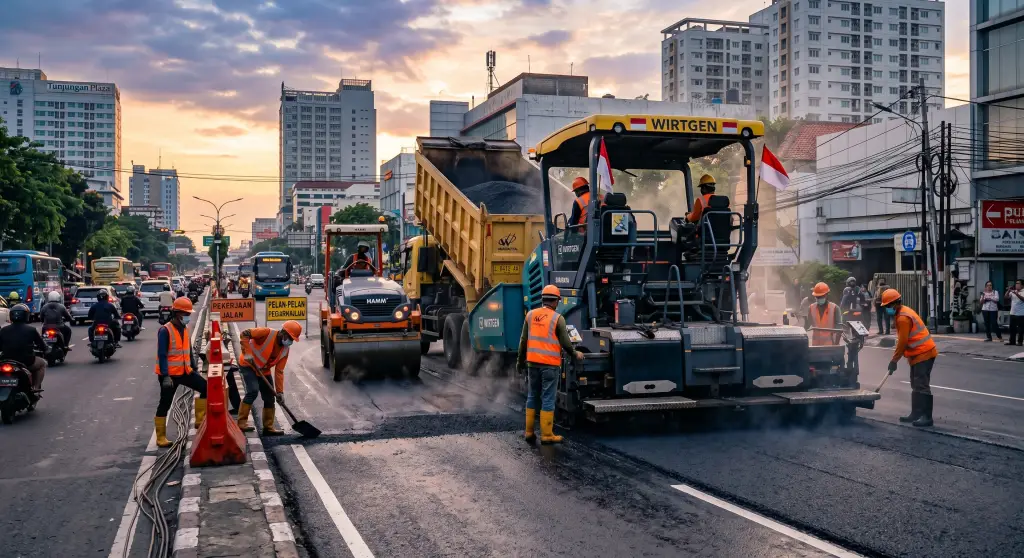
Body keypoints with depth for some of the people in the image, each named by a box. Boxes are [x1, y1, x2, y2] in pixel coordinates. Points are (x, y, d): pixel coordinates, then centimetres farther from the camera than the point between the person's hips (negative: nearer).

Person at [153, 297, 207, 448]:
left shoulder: (185, 329, 10)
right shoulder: (165, 330, -15)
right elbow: (162, 355, -18)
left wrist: (194, 369, 17)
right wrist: (165, 376, -23)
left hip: (185, 371, 7)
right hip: (170, 374, -7)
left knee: (205, 388, -3)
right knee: (165, 405, 1)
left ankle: (200, 420, 5)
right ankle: (161, 438, 10)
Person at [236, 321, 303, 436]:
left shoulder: (285, 350, -5)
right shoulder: (267, 333, -23)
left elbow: (279, 371, -4)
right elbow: (244, 334, -26)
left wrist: (280, 392, -9)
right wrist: (247, 353, -33)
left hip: (264, 371, 7)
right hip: (248, 365, -7)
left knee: (269, 398, 6)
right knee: (253, 391, -25)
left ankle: (268, 427, 18)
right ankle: (241, 423, -16)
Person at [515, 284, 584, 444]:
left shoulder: (530, 315, 5)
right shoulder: (557, 318, -7)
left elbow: (523, 340, 7)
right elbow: (565, 343, -4)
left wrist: (520, 360, 16)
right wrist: (575, 355, 14)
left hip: (532, 363, 5)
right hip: (550, 364, -4)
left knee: (532, 396, 14)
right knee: (548, 399, 0)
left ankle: (529, 432, 17)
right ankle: (547, 435, 3)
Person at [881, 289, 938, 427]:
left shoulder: (903, 318, -19)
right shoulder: (902, 313, 12)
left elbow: (902, 342, -19)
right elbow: (904, 340, 18)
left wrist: (894, 360, -12)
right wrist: (896, 358, 16)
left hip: (923, 353, -11)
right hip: (919, 353, 11)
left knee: (922, 385, -11)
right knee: (916, 385, 13)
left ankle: (926, 417, -10)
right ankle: (916, 414, 18)